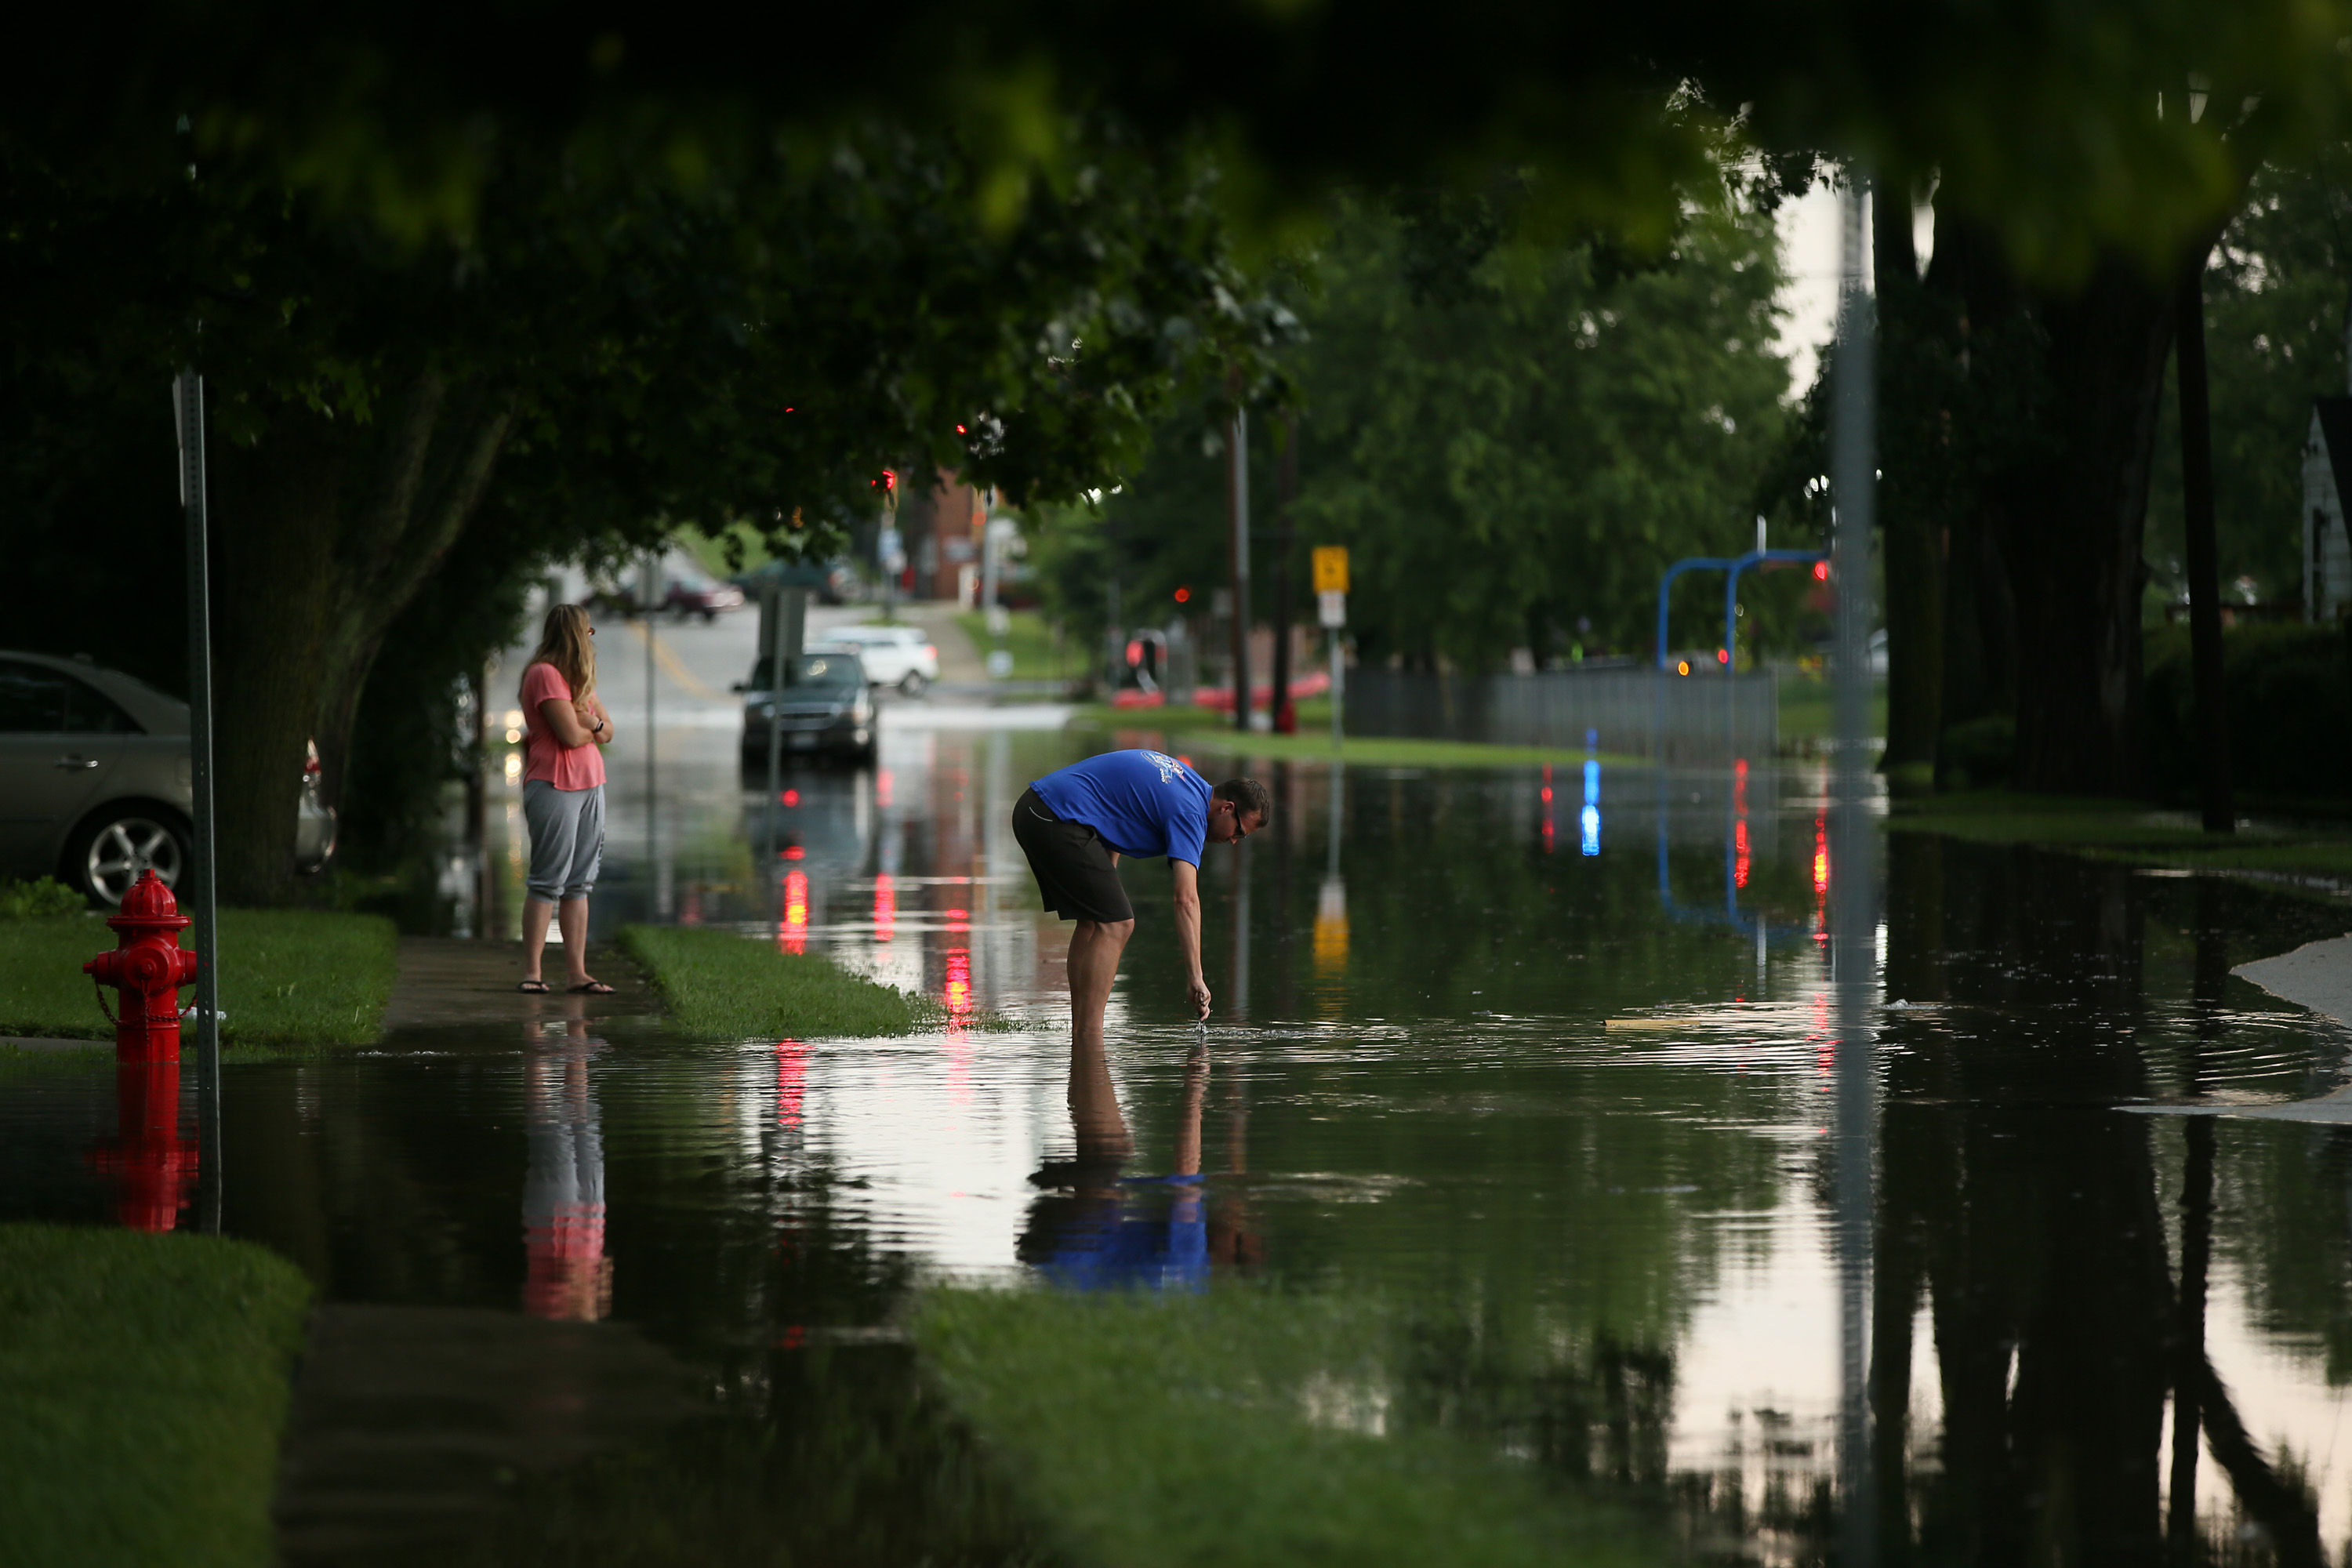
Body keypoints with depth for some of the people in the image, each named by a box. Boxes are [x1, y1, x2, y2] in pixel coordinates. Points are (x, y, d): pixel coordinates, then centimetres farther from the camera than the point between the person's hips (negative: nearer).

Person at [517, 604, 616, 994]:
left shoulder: (578, 679, 22)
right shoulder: (544, 674, -10)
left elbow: (607, 730, 16)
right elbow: (571, 735, -16)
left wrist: (588, 723, -6)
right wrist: (593, 727, 5)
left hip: (589, 786, 9)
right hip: (554, 786, -9)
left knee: (579, 884, 5)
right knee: (547, 881, -9)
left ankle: (578, 972, 3)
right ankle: (531, 972, -7)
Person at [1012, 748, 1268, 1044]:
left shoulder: (1184, 780, 19)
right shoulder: (1189, 810, -10)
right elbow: (1186, 899, -18)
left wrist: (1106, 875, 22)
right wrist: (1195, 978, -20)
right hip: (1058, 820, -10)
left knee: (1094, 922, 14)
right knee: (1115, 925, -10)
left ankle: (1080, 1039, 12)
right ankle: (1089, 1042, -14)